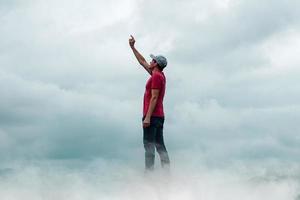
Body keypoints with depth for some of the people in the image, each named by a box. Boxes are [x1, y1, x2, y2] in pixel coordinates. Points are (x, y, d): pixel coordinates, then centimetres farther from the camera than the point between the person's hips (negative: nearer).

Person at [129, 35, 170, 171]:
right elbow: (142, 62, 28)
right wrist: (132, 47, 32)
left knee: (149, 145, -10)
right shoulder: (160, 75, 17)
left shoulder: (156, 76, -11)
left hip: (152, 116, -9)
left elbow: (154, 98, -18)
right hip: (159, 116, 9)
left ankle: (149, 171, -14)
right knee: (160, 145, 8)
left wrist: (147, 117, -22)